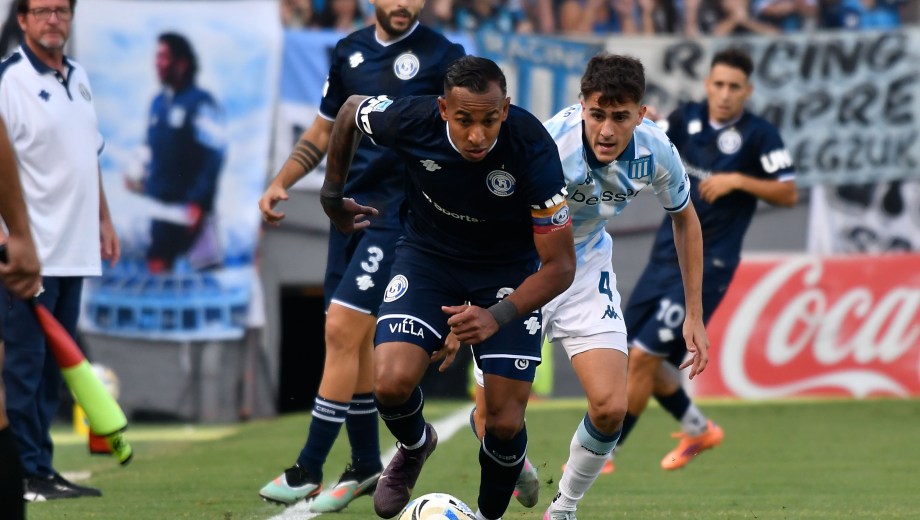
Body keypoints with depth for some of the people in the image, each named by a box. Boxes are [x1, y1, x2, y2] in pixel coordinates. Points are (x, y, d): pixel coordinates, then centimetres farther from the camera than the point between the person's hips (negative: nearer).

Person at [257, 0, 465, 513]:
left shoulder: (441, 56, -6)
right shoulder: (349, 51, 11)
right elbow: (324, 131, 19)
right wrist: (281, 183, 8)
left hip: (398, 214, -6)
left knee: (342, 328, -13)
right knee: (353, 339, 9)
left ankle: (308, 471, -9)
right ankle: (367, 467, 21)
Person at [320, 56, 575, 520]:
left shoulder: (534, 151, -32)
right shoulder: (410, 120, -27)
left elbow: (559, 266, -25)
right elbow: (349, 111, 0)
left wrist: (498, 316, -40)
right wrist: (332, 194, 9)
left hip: (508, 269, -1)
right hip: (429, 253, 1)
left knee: (506, 424, -7)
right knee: (392, 383, -21)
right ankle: (415, 446, 15)